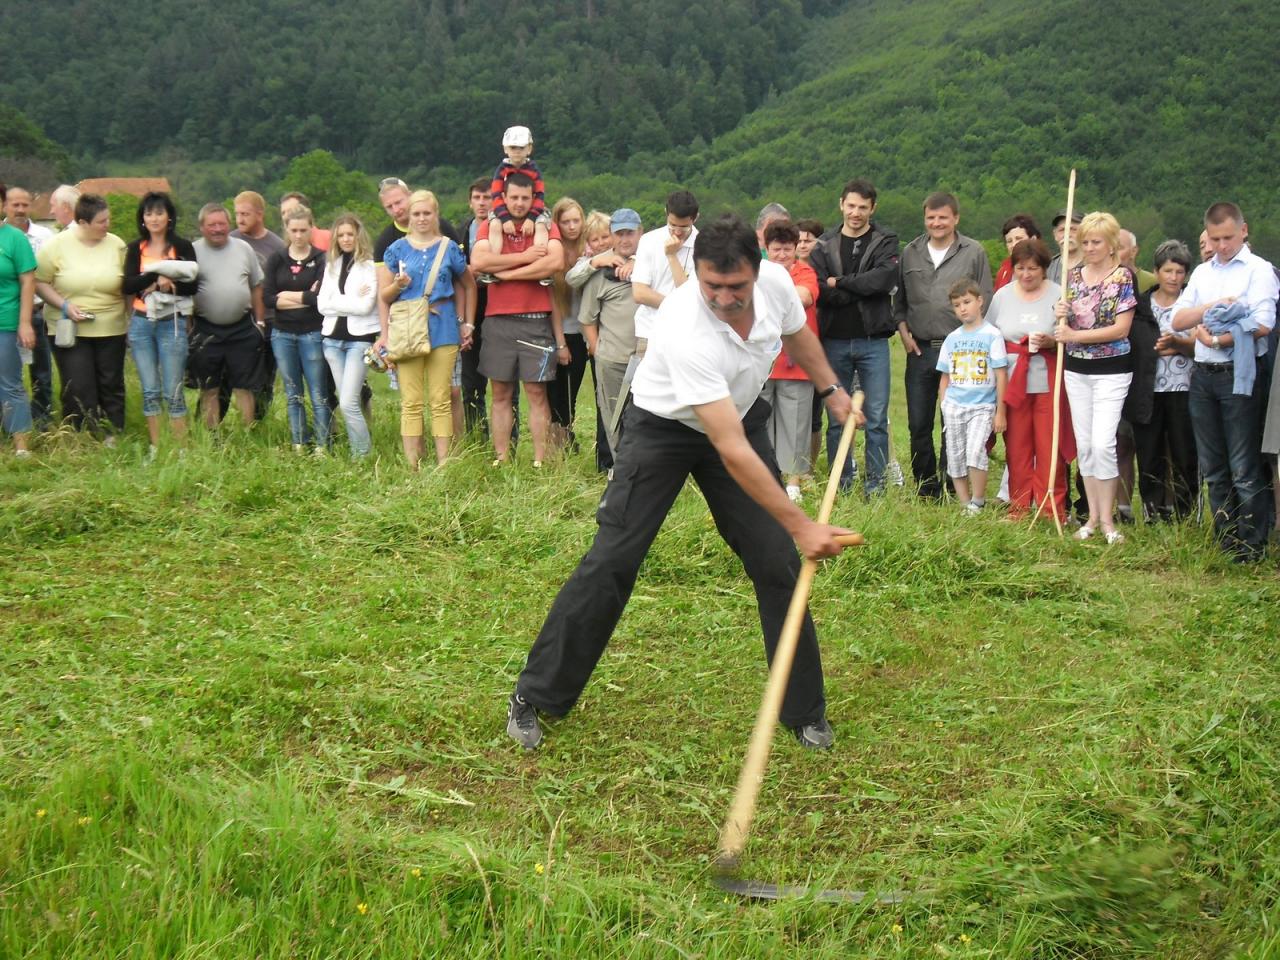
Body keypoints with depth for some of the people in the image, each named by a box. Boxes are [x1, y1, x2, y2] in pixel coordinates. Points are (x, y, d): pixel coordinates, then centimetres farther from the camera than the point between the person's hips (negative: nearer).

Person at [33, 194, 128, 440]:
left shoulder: (117, 245, 0)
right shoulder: (57, 245, -6)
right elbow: (40, 282, -2)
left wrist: (131, 319, 2)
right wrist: (64, 305, -15)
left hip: (111, 329, 2)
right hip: (70, 330, -2)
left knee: (111, 385, 8)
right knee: (78, 389, -4)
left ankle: (112, 437, 18)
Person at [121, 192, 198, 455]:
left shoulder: (182, 247, 0)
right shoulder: (136, 248, 8)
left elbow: (193, 286, -6)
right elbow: (127, 286, -3)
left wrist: (167, 285, -21)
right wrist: (156, 275, -17)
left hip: (172, 324, -3)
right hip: (141, 324, 3)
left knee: (173, 392, -4)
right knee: (149, 391, 6)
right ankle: (154, 450, 13)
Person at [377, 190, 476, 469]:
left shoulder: (448, 248, 7)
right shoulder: (397, 249, 7)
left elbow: (469, 286, 17)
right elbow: (384, 295, 9)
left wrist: (468, 324, 11)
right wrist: (398, 285, -13)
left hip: (442, 329, 0)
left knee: (440, 400, 0)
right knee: (411, 403, -2)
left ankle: (443, 464, 4)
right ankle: (412, 466, 0)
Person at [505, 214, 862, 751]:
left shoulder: (776, 281, -20)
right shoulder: (686, 333, -39)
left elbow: (798, 335, 9)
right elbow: (732, 452, -39)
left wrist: (832, 391, 15)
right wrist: (799, 524, -39)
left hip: (741, 417, 5)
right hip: (663, 427, -5)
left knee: (779, 564, -3)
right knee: (611, 562, -10)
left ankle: (804, 711, 12)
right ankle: (535, 699, 4)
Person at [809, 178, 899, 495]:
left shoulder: (885, 242, 4)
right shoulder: (824, 245, 7)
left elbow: (886, 278, -15)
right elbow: (818, 290, -7)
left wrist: (840, 283, -10)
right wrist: (862, 289, -11)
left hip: (873, 341, -2)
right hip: (834, 341, 2)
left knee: (877, 418, -2)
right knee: (836, 418, 7)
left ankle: (876, 483, 6)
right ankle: (841, 483, 17)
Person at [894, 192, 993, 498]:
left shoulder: (974, 253, 1)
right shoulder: (911, 253, 10)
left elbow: (985, 303, 2)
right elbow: (899, 299, 17)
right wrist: (904, 331, 4)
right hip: (920, 349, 3)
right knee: (918, 424, 5)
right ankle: (926, 489, 16)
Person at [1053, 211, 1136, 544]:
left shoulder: (1123, 277, -9)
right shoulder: (1073, 274, 7)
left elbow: (1121, 328, -15)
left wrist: (1076, 335, -20)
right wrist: (1060, 315, -9)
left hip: (1111, 370, -5)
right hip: (1076, 368, 6)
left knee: (1102, 443, -13)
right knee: (1083, 444, 7)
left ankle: (1107, 519, -3)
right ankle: (1092, 516, 16)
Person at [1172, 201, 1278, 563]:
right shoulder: (1202, 273, 15)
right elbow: (1178, 320, 6)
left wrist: (1215, 338, -12)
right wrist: (1212, 307, -10)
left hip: (1238, 375, -6)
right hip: (1202, 375, 6)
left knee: (1244, 468, -5)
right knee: (1213, 468, 11)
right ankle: (1225, 540, 20)